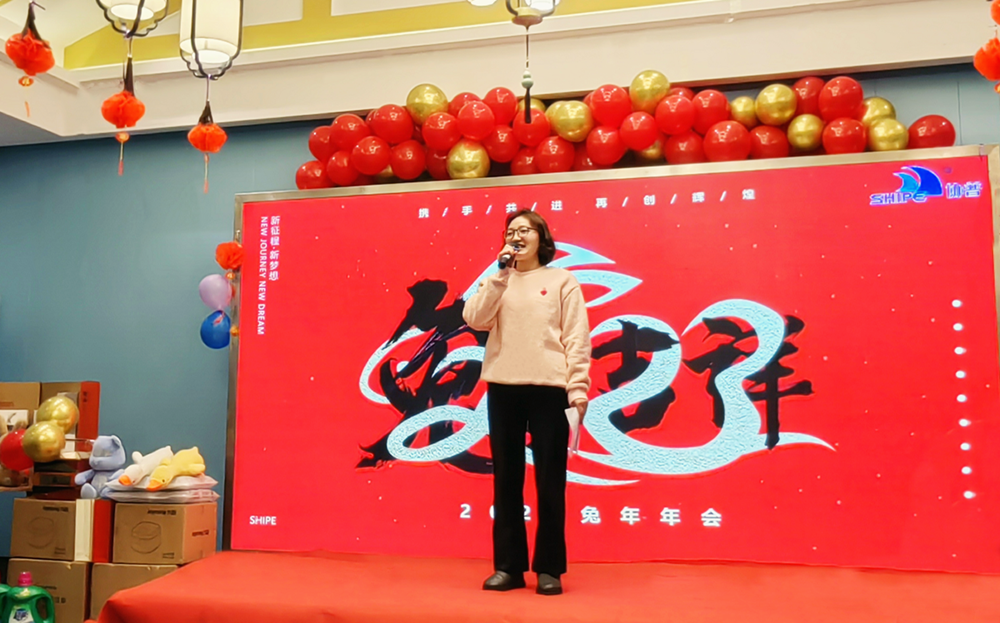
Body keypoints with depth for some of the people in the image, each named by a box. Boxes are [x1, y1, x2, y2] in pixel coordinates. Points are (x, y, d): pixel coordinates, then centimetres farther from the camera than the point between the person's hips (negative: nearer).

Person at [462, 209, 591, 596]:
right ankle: (508, 566, 19)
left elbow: (577, 339, -1)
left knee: (549, 480, 2)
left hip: (548, 388, -3)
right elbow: (475, 320, -3)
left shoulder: (562, 281, 6)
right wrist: (500, 275, -7)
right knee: (506, 479, 8)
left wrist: (577, 388, -9)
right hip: (503, 388, 3)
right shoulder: (497, 282, 14)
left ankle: (549, 568, 14)